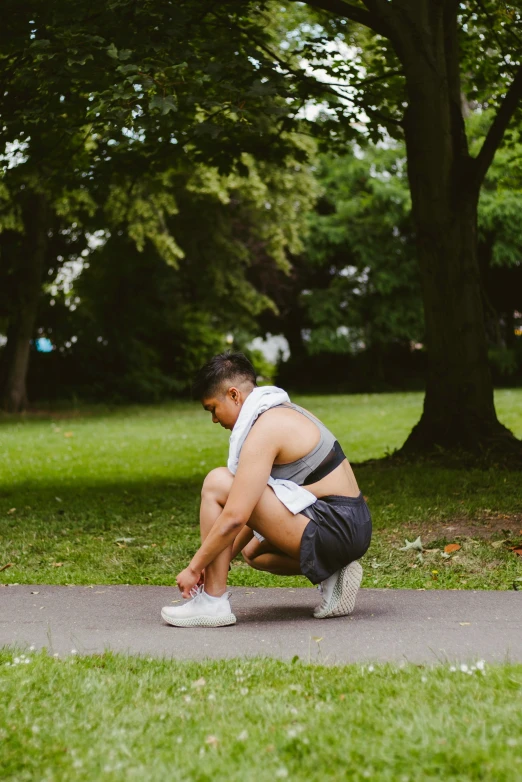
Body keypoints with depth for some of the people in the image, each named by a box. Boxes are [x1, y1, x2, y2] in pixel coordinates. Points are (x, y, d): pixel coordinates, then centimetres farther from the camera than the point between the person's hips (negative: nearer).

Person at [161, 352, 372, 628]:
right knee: (252, 550, 32)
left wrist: (194, 568, -9)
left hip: (332, 529, -10)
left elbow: (235, 517, -20)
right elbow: (258, 509, 20)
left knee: (217, 483, -11)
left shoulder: (265, 429, -14)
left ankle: (213, 602, -7)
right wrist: (220, 560, 17)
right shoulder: (286, 413, 17)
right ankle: (332, 573, 11)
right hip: (353, 528, 10)